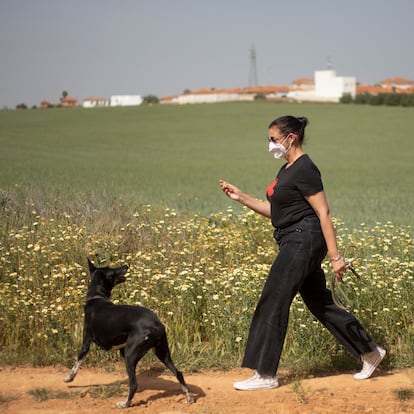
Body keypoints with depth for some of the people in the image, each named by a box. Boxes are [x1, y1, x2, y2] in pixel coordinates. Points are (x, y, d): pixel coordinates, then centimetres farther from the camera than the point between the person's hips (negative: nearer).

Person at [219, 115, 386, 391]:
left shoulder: (304, 169, -15)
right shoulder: (287, 169, 15)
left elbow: (324, 214, -17)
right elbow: (275, 211, 20)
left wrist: (335, 257, -19)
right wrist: (241, 197, 12)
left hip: (303, 241, -10)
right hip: (295, 243, 10)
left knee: (272, 303, -8)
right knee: (320, 304, 15)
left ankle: (265, 375, -3)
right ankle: (370, 352, 25)